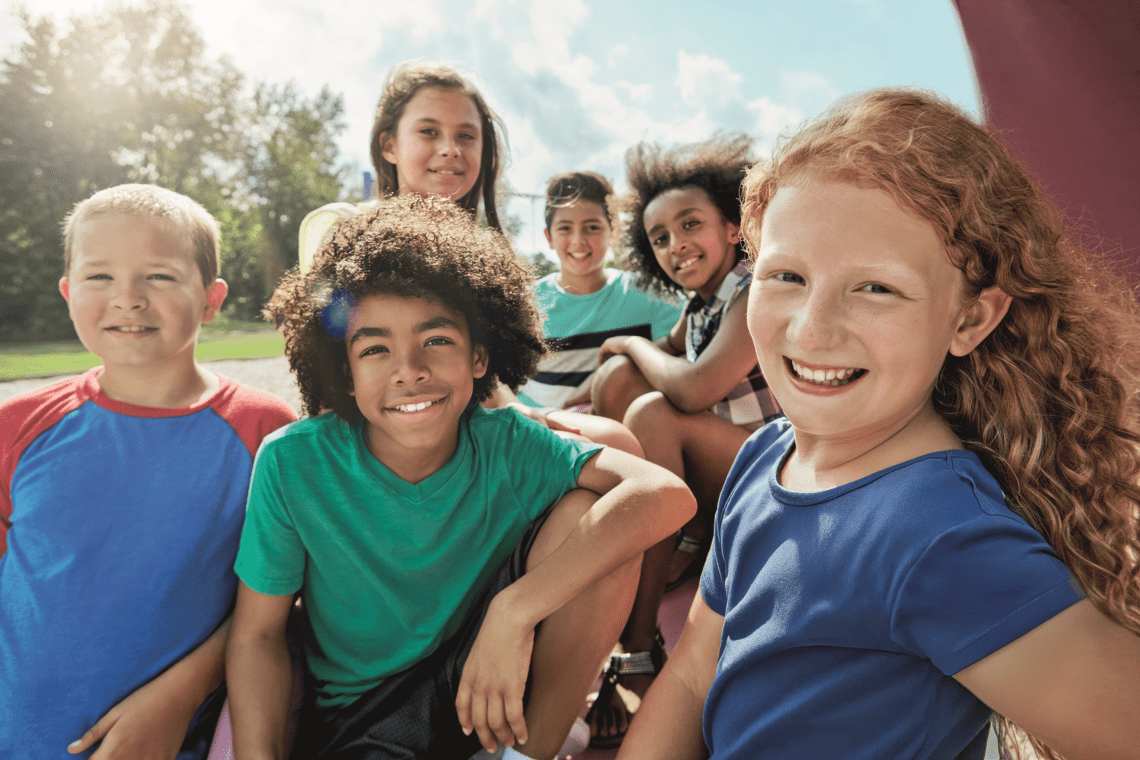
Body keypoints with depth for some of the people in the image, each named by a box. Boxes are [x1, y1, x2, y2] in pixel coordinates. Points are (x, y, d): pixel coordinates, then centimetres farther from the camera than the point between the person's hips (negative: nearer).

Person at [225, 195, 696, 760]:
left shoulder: (505, 446, -16)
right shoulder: (292, 465, -16)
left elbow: (666, 495, -30)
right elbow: (256, 635, -5)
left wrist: (513, 611, -36)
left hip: (485, 693, 2)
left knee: (585, 512, -20)